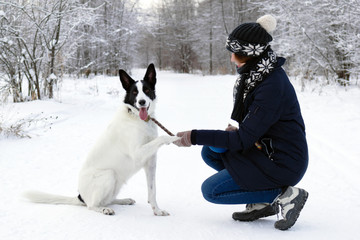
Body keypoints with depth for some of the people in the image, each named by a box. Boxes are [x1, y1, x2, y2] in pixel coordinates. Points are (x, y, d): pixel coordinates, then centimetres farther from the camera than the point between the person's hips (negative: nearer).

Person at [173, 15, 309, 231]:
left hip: (282, 164, -9)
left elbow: (242, 140, -24)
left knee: (210, 190, -6)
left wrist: (195, 137, -20)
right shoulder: (260, 74, 3)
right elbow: (252, 128, 15)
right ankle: (262, 203, 7)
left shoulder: (272, 87, -26)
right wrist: (238, 132, -6)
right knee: (209, 152, 9)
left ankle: (283, 195, -5)